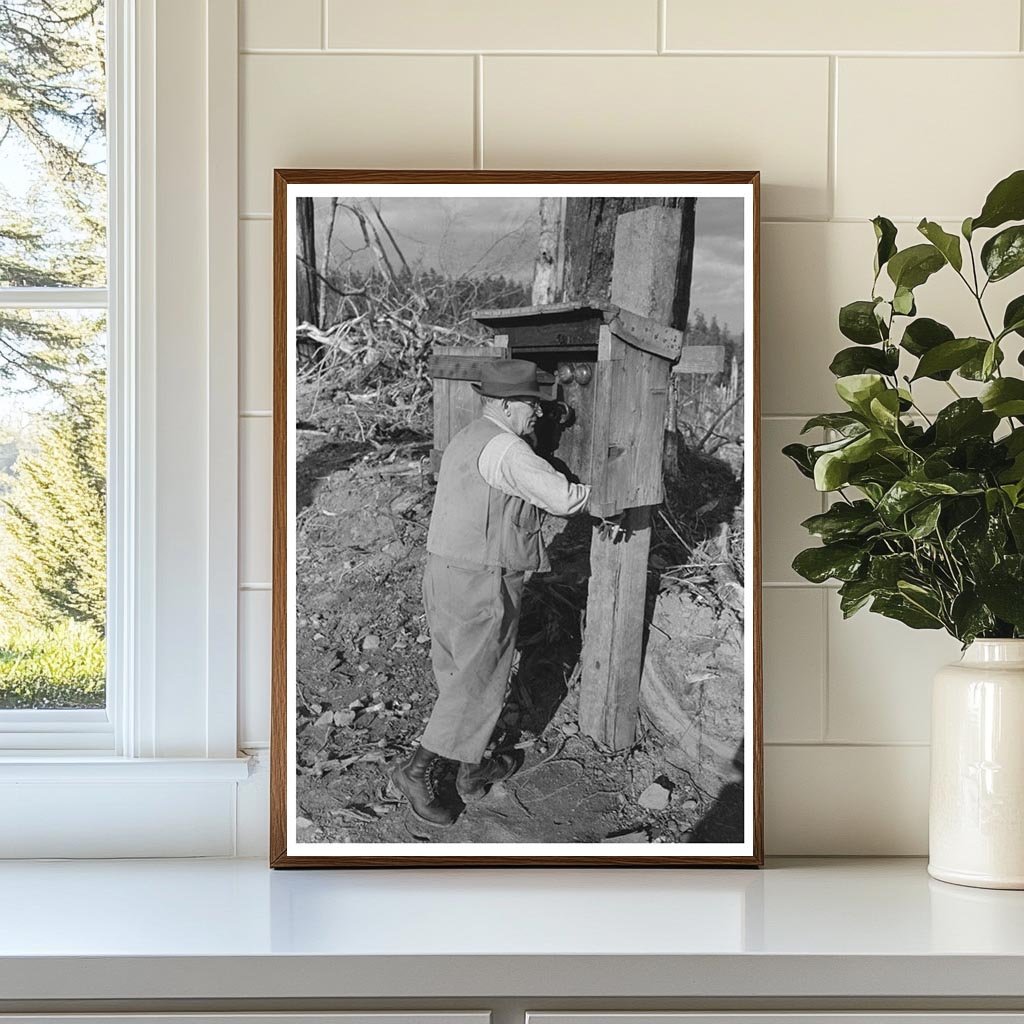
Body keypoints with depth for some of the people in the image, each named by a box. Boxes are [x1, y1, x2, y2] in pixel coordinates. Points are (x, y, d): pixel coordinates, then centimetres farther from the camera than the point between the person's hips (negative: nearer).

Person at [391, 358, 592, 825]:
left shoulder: (466, 440, 14)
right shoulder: (505, 449, -17)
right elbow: (563, 498, -21)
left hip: (443, 575, 10)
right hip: (481, 584, -10)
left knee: (458, 675, 16)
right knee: (479, 682, 0)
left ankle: (472, 770, 27)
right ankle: (419, 770, 0)